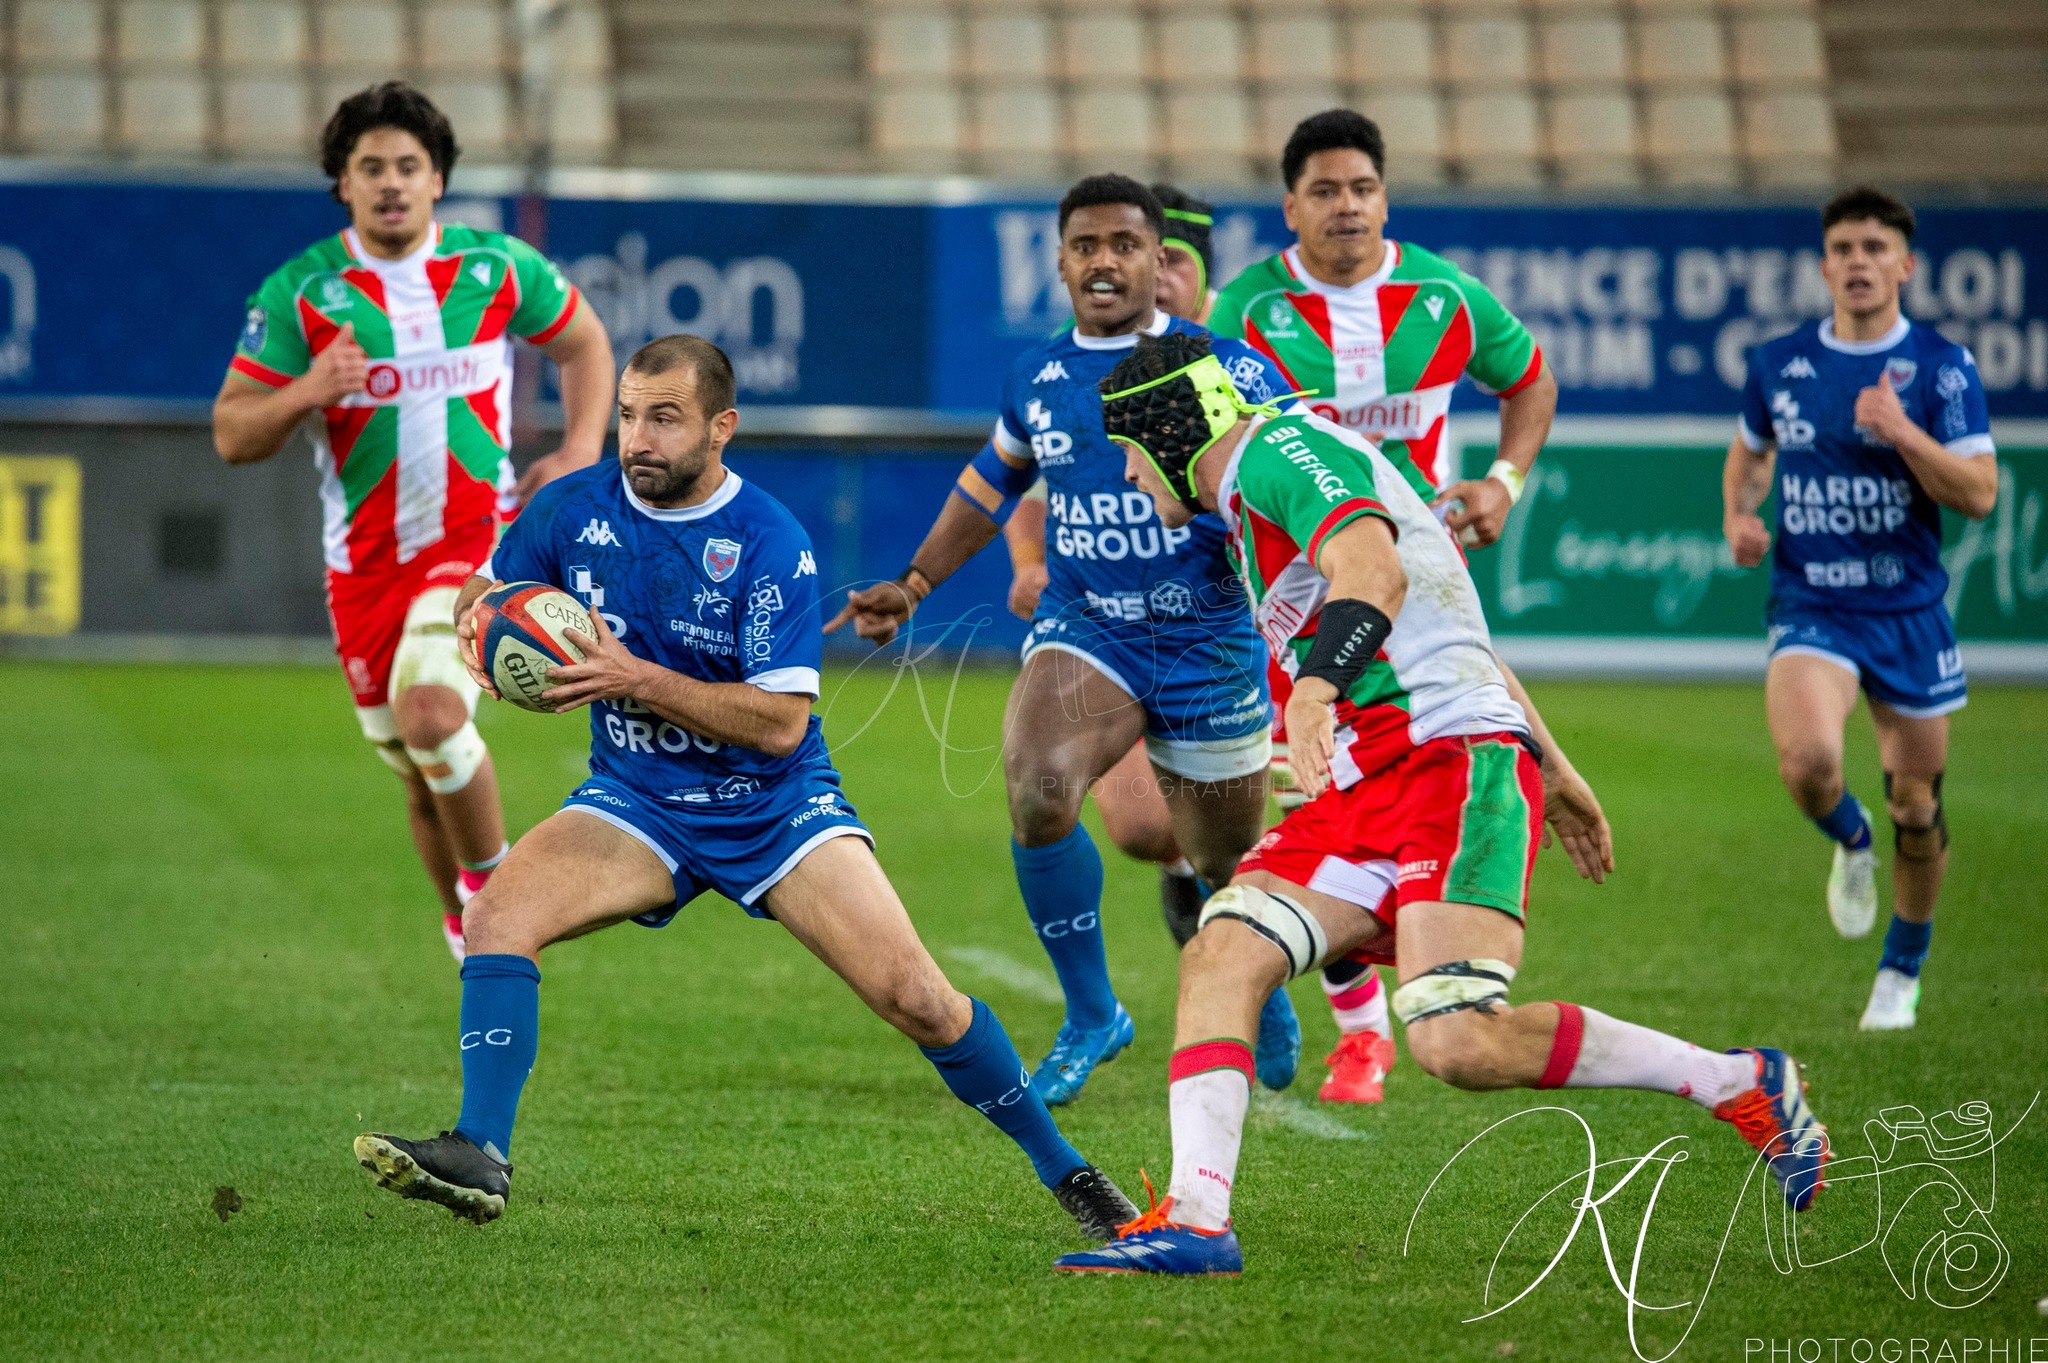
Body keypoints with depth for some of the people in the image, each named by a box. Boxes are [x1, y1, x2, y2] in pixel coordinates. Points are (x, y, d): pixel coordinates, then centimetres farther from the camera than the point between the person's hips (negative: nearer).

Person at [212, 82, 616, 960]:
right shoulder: (298, 293, -4)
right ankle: (466, 927, 35)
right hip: (365, 559, 2)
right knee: (425, 780, 9)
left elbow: (584, 342, 17)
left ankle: (494, 883, -4)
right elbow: (231, 436, -2)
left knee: (429, 712, -28)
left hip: (479, 536, -2)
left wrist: (580, 450, 1)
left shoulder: (499, 268, -2)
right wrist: (306, 393, -22)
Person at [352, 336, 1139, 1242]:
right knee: (498, 911, -24)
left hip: (775, 803, -3)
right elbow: (484, 590, 12)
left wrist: (635, 678, -27)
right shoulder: (575, 508, -5)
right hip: (638, 805, 3)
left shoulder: (771, 545, -17)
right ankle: (479, 1158, -24)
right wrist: (479, 620, -13)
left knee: (915, 997, -14)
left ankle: (1063, 1169, 5)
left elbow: (780, 722, -21)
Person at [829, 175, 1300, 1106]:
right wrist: (912, 586, 24)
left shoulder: (1222, 370, -7)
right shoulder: (1036, 377, 5)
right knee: (1036, 787, -28)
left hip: (1208, 642, -2)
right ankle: (1090, 1014, -11)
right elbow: (994, 481, 23)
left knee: (1228, 865, 10)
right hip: (1082, 633, 2)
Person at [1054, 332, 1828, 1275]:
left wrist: (1314, 688, -43)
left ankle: (1743, 1085, -6)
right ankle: (1195, 1220, -20)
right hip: (1360, 796, 10)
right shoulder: (1250, 507, 27)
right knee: (1220, 953, -11)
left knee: (1458, 1042, -23)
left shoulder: (1282, 448, -4)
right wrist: (1552, 771, 39)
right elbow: (1451, 622, 34)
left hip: (1456, 761, -10)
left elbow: (1374, 570, -25)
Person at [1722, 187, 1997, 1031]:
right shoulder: (1777, 365, 3)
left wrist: (1903, 432, -23)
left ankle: (1902, 973, 29)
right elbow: (1750, 450, 23)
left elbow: (1979, 493, -10)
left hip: (1909, 610, 0)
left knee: (1917, 809, 6)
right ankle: (1851, 843, 9)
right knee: (1808, 759, -27)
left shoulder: (1942, 367, -4)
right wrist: (1738, 516, 3)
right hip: (1811, 607, 0)